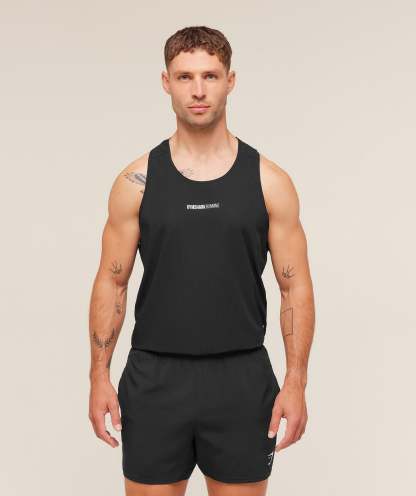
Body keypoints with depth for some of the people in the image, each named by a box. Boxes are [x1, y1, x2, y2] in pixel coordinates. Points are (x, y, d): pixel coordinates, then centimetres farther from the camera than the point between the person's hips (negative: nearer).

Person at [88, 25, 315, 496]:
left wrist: (296, 382, -6)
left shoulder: (269, 181, -1)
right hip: (155, 378, 0)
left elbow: (295, 286, 0)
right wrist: (99, 376, -2)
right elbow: (111, 282, 4)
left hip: (241, 380, 0)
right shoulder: (137, 180, 0)